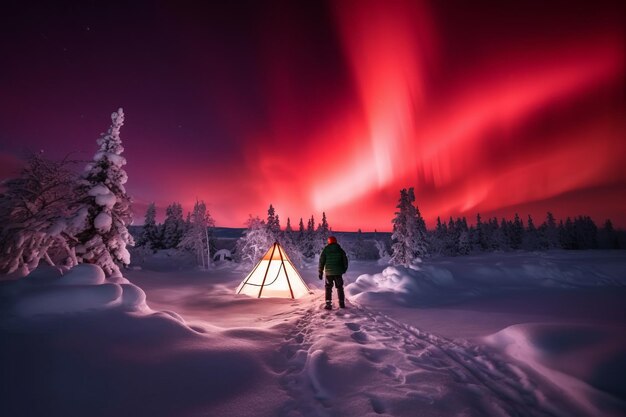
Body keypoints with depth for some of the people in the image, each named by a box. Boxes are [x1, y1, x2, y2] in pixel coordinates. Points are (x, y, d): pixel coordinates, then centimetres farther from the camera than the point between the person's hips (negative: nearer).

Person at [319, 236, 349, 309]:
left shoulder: (325, 250, -1)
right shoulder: (340, 250, 3)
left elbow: (321, 261, -2)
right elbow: (345, 261, 7)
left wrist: (320, 272, 4)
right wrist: (344, 269, 22)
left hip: (328, 272, -1)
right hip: (338, 272, 2)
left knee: (328, 288, 7)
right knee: (340, 288, 14)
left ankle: (328, 304, 1)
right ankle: (342, 304, 18)